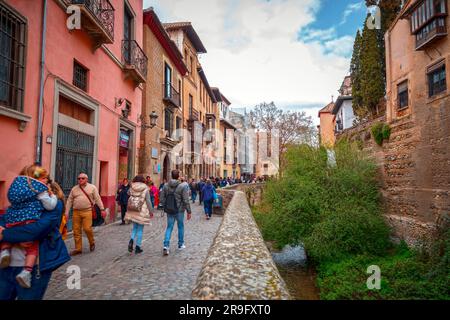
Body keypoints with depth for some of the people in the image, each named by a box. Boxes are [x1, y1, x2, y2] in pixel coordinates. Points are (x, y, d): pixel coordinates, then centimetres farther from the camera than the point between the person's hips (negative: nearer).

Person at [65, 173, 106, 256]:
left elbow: (97, 199, 1)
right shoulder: (74, 189, 12)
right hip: (76, 212, 4)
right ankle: (78, 249, 16)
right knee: (76, 231, 5)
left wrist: (102, 209, -4)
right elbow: (69, 201, 13)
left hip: (87, 211, -4)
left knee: (87, 228, -11)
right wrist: (67, 212, 8)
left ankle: (92, 243, 17)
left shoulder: (92, 187, 3)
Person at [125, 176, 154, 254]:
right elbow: (148, 201, -5)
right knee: (140, 229, 6)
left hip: (132, 211, 3)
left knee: (135, 227, 17)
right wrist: (151, 211, 0)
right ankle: (138, 247, 11)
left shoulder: (132, 188, 3)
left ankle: (131, 240, -7)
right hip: (142, 212, -3)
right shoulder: (145, 189, -6)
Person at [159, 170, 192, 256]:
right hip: (179, 210, -3)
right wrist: (189, 211, -7)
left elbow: (161, 199, 3)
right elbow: (186, 200, -14)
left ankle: (166, 245, -3)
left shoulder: (166, 186, 0)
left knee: (169, 227, 11)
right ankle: (181, 244, 28)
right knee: (181, 227, 15)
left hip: (169, 211, 3)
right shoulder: (183, 186, -13)